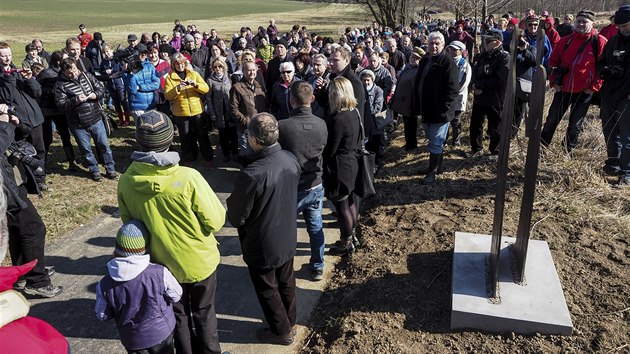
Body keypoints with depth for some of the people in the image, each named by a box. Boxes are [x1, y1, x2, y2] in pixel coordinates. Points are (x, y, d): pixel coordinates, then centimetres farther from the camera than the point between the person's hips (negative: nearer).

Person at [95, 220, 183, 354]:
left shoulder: (105, 285, -20)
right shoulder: (160, 273, -27)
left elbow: (102, 315, -5)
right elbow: (176, 296, -11)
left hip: (132, 340, 1)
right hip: (161, 332, -1)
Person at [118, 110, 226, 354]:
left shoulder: (126, 182, -17)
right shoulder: (188, 178, -29)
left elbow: (129, 224, -1)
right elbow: (215, 221, -20)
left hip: (163, 263, 3)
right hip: (199, 261, -2)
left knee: (178, 314, 25)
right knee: (203, 312, 22)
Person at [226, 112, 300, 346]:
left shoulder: (251, 175, -34)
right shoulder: (291, 160, -13)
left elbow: (236, 217, -20)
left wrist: (232, 202, 0)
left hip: (262, 245, -6)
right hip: (287, 237, 7)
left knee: (267, 290, 18)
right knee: (286, 282, 26)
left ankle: (282, 331, 37)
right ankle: (289, 322, 48)